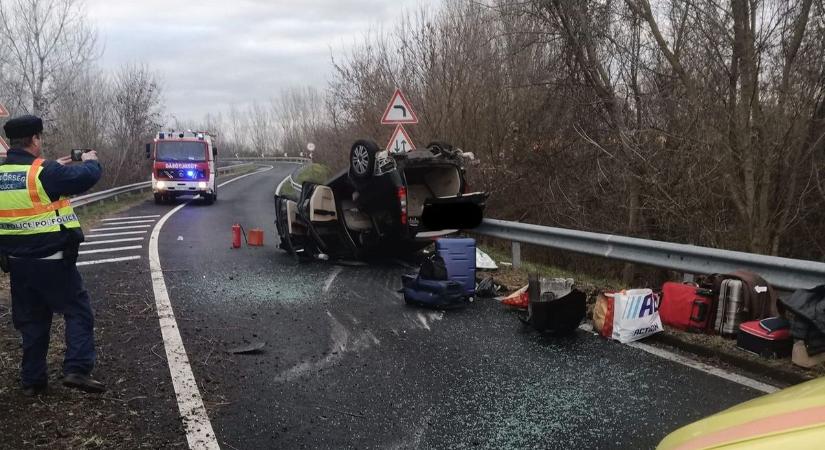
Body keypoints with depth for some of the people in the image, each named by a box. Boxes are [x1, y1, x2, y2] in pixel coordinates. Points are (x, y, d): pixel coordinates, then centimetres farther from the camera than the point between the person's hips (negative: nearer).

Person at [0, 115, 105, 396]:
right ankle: (77, 369, -8)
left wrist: (55, 168, 23)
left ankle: (32, 380, 20)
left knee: (32, 321, 16)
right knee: (78, 312, 4)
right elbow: (87, 177, -15)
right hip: (52, 261, -6)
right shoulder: (44, 173, -16)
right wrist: (90, 161, 6)